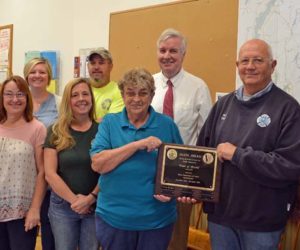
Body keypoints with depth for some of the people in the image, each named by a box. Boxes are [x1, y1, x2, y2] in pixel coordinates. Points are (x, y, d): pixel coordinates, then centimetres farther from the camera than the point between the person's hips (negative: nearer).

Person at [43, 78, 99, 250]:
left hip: (95, 206, 0)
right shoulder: (56, 132, -1)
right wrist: (73, 199, -11)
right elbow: (50, 173, -6)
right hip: (63, 206, 0)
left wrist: (91, 198, -13)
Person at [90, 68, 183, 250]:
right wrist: (137, 144, -21)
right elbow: (97, 164, -14)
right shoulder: (109, 123, -2)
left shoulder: (167, 125, -1)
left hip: (157, 219, 0)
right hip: (113, 217, 0)